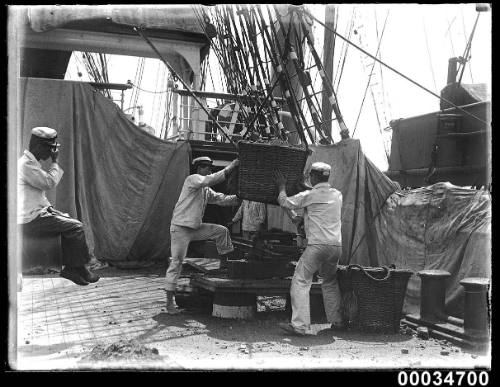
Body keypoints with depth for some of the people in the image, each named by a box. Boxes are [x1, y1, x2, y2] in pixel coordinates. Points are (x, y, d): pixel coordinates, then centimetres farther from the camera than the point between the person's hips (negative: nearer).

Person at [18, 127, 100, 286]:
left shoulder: (32, 162, 16)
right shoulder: (26, 164, -18)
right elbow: (50, 182, -21)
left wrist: (49, 208, 12)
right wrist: (55, 162, -8)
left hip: (36, 213, 11)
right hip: (30, 220, -11)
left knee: (70, 222, 8)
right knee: (76, 227, -12)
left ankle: (69, 267, 6)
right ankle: (80, 267, 1)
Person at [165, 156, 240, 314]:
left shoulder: (206, 190, 17)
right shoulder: (193, 179, -8)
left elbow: (221, 199, 13)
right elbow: (211, 180, -24)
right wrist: (230, 167, -21)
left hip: (196, 228, 8)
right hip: (181, 228, -8)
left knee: (221, 230, 5)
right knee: (177, 261, -9)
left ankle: (224, 264, 16)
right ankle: (170, 301, -6)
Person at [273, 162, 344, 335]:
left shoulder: (309, 195, -4)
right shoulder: (337, 195, 15)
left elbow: (285, 202, 5)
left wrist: (282, 186, 22)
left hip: (318, 245, -6)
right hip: (337, 245, 7)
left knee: (300, 282, -4)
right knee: (330, 282, 22)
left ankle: (300, 325, -11)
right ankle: (337, 321, 23)